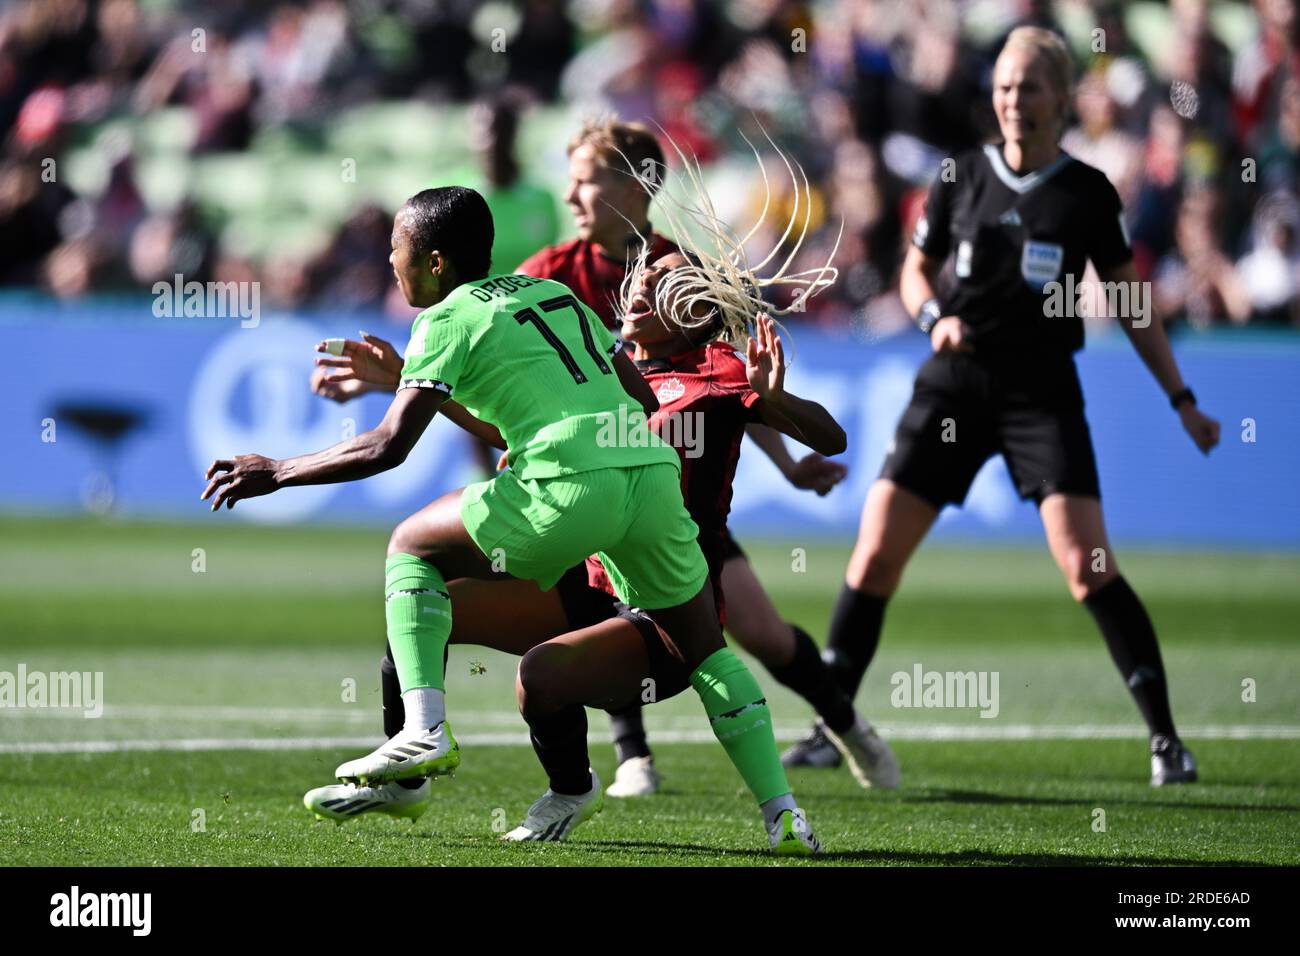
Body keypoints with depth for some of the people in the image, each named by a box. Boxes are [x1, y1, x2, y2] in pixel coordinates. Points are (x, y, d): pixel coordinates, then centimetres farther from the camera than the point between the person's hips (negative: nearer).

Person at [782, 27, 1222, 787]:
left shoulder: (1089, 194, 0)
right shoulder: (962, 177, 4)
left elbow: (1132, 304, 7)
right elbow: (917, 269, 17)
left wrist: (1182, 400, 5)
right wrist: (935, 316, -6)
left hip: (1042, 388, -2)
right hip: (957, 381, 2)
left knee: (1087, 565, -14)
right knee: (876, 553, -5)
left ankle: (1166, 738, -6)